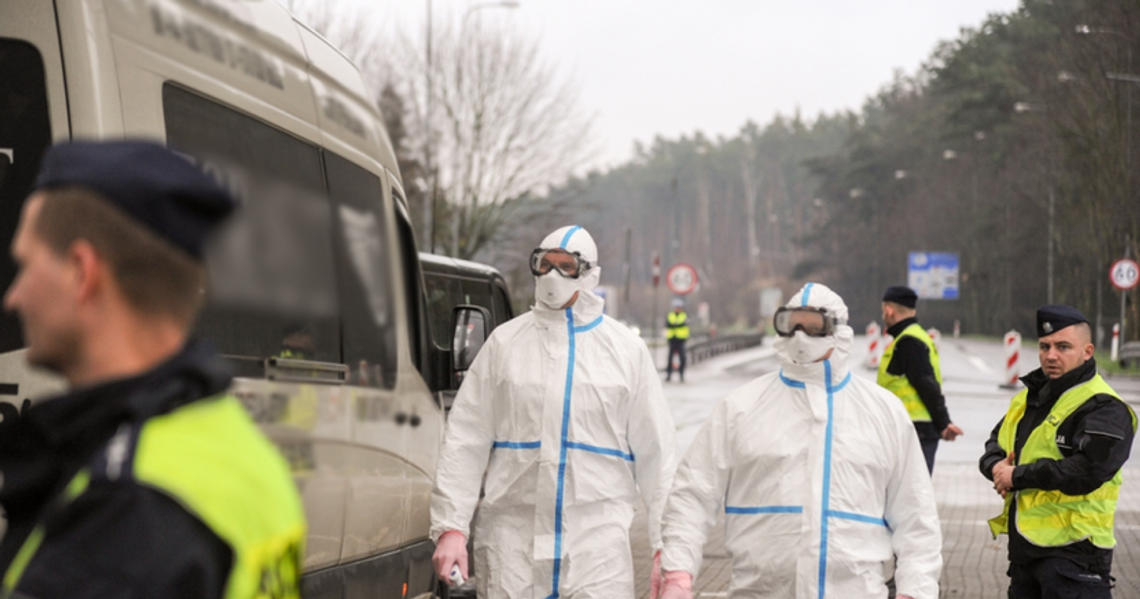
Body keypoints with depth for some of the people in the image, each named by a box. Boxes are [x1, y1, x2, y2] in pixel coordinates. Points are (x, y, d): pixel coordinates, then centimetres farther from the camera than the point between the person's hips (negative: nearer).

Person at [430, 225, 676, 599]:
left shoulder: (626, 350, 8)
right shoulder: (505, 342, 9)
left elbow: (655, 452, 9)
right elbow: (465, 441, 7)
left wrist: (665, 546, 4)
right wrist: (450, 527, -2)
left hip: (598, 540, -1)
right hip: (512, 537, 1)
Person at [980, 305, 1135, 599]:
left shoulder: (1104, 408, -12)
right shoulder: (1029, 398, 17)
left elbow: (1088, 470, -25)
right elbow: (996, 443, 22)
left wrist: (1018, 476, -16)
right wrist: (996, 466, -5)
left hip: (1074, 551, -9)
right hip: (1024, 546, 9)